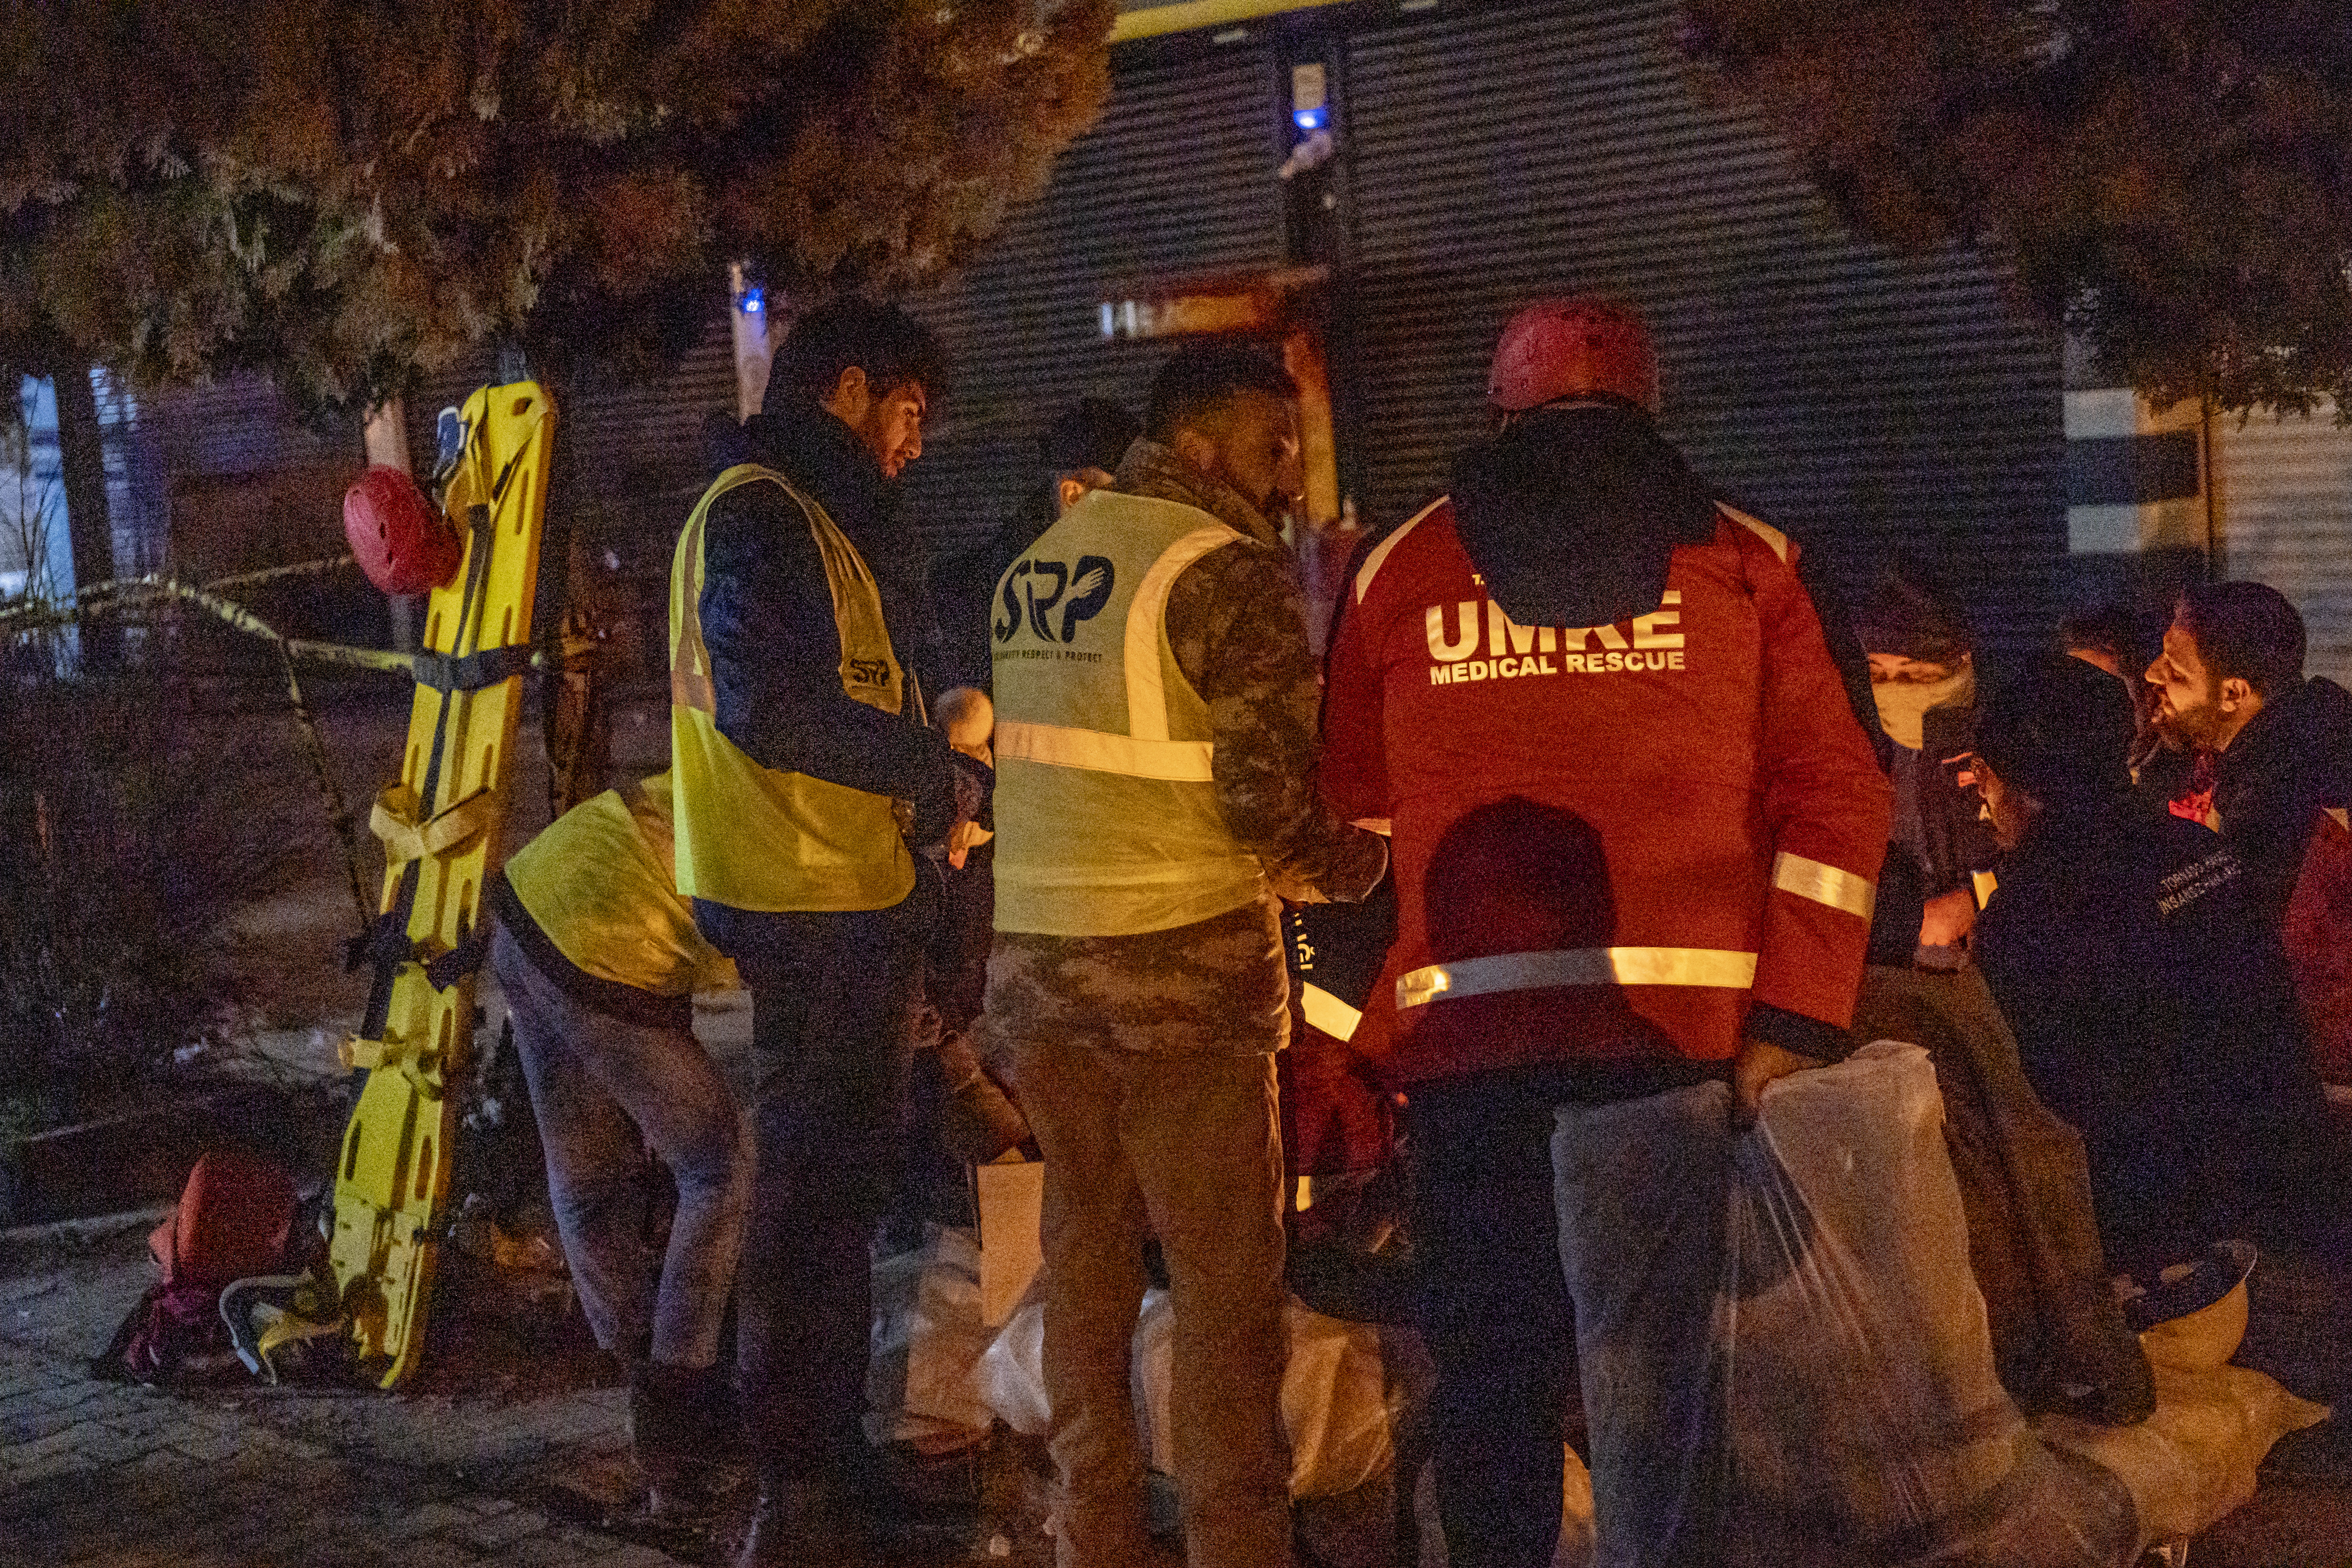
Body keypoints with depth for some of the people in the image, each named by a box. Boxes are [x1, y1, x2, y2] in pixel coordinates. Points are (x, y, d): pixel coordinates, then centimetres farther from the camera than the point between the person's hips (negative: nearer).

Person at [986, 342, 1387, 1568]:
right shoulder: (1227, 569, -12)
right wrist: (1355, 864, 2)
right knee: (1226, 1274, 2)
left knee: (1085, 1251, 16)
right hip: (1182, 960, -7)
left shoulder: (1036, 563, 12)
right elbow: (1271, 792, -16)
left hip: (1037, 950, 7)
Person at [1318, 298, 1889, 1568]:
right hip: (1667, 1028, -1)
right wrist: (1793, 1022, 0)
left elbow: (1348, 808, 15)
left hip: (1458, 1031, 1)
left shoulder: (1399, 568, 11)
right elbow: (1836, 795, 1)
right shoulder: (1737, 560, 7)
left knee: (1487, 1368, 12)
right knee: (1646, 1375, 2)